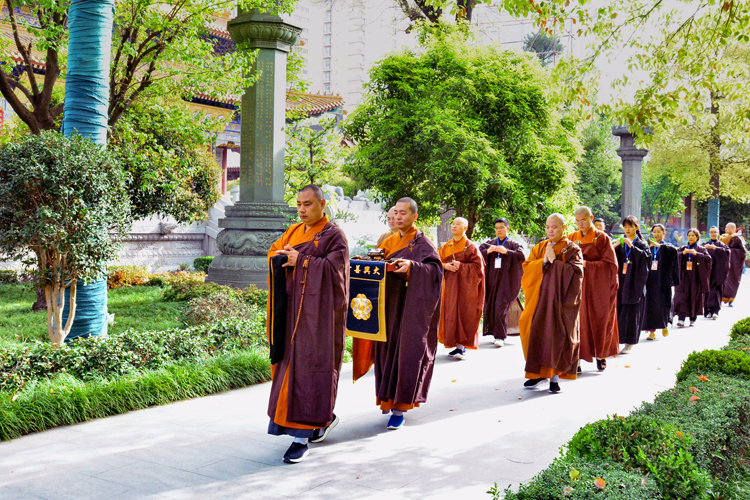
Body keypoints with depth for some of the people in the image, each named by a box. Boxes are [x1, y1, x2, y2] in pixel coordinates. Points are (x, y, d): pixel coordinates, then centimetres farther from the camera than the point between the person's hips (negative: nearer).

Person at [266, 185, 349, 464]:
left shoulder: (334, 236, -5)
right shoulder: (293, 232, 15)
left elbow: (334, 268, -15)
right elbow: (273, 254, 14)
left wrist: (301, 260, -16)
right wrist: (282, 256, -8)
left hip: (318, 311, -7)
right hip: (293, 309, 7)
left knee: (309, 369, -7)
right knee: (292, 364, 10)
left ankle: (302, 437, -4)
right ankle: (325, 418, 29)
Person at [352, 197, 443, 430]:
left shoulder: (422, 243, -4)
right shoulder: (389, 242, 14)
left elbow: (435, 268, -17)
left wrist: (412, 266, -33)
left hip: (410, 307, -6)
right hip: (389, 306, 6)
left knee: (406, 351, -6)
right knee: (387, 349, 8)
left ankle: (400, 408, -3)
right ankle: (389, 396, 25)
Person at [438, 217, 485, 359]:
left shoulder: (470, 247, -1)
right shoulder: (446, 247, 15)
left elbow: (477, 266, -6)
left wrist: (461, 266, -17)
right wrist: (445, 266, -8)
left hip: (465, 286, -5)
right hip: (450, 285, 5)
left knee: (463, 314, -9)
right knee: (451, 314, 2)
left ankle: (462, 346, -9)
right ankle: (458, 346, 9)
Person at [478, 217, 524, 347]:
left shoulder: (513, 244, 5)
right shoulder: (489, 243, 15)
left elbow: (522, 256, -10)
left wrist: (506, 251, -18)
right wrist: (488, 251, -14)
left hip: (505, 279, -4)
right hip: (491, 278, 4)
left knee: (501, 307, -12)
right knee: (490, 306, 3)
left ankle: (500, 336, -10)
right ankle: (494, 332, 18)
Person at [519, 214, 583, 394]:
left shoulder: (572, 249, 1)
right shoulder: (540, 247, 13)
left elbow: (576, 271, -13)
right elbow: (527, 267, 3)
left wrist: (554, 261, -16)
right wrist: (543, 261, -13)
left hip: (561, 299, -3)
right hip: (541, 297, 4)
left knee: (557, 336, -3)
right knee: (539, 334, 1)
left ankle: (555, 376, 3)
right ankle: (540, 373, 11)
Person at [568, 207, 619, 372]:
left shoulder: (602, 238, 0)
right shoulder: (572, 238, 10)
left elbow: (610, 263, -6)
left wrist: (588, 264, -17)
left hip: (598, 288, -2)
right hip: (578, 286, 2)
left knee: (599, 320, 3)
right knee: (579, 320, -4)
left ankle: (601, 355, 19)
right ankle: (577, 358, -2)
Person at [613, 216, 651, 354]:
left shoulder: (641, 244, 3)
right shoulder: (620, 242, 11)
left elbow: (646, 255, -17)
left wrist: (631, 246, -23)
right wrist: (615, 246, -19)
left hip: (634, 283, -3)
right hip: (620, 281, 3)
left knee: (631, 312, -2)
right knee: (618, 310, 0)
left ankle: (629, 342, 6)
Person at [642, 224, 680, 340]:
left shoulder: (667, 247, 6)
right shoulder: (648, 246, 13)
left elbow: (674, 249, -18)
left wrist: (659, 245, -28)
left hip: (663, 281, -2)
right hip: (650, 281, 2)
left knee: (664, 303, 1)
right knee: (650, 304, -4)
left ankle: (665, 325, 26)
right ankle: (652, 331, 0)